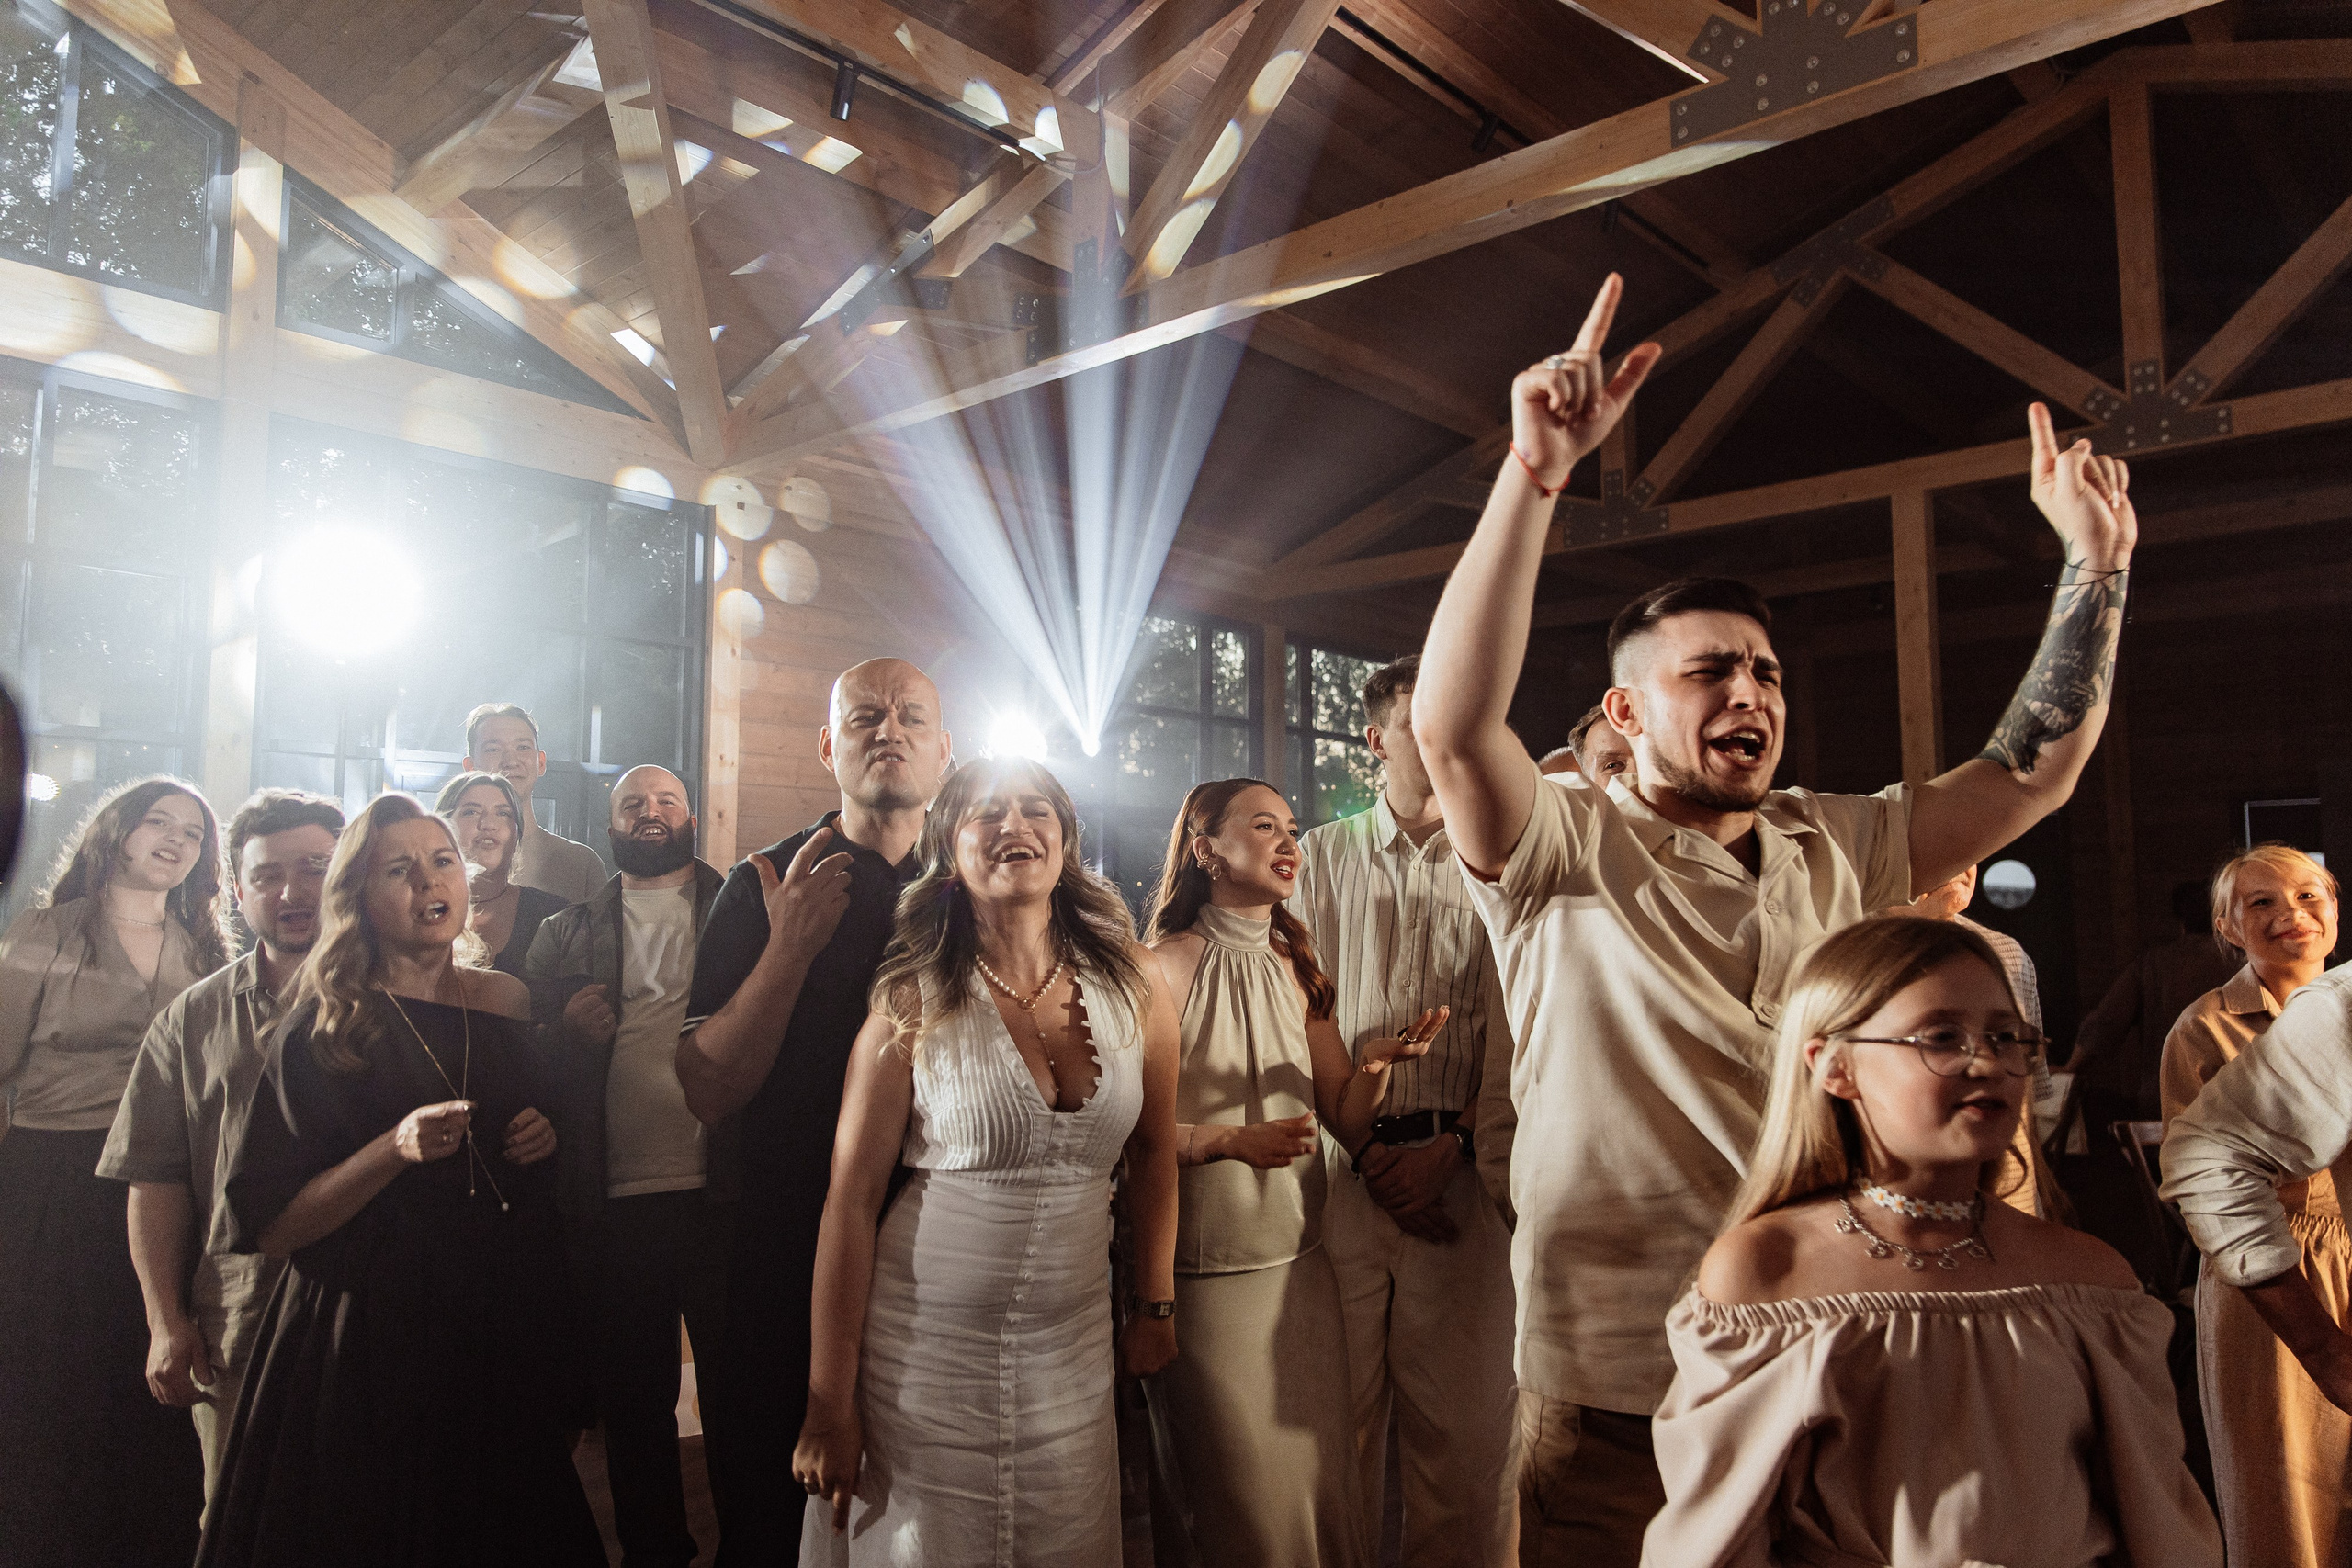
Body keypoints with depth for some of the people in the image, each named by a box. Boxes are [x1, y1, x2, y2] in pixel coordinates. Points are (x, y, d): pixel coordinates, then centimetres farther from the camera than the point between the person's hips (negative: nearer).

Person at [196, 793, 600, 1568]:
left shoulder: (510, 1003, 4)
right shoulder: (324, 1030, -8)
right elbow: (266, 1228, -11)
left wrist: (545, 1139, -3)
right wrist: (396, 1150, -24)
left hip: (503, 1330, 4)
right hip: (369, 1340, -4)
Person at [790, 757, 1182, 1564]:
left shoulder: (1134, 984, -2)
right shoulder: (914, 1003, -10)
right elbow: (850, 1202, -8)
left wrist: (1156, 1306, 12)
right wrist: (831, 1403, -7)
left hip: (1075, 1349, 3)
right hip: (928, 1350, -3)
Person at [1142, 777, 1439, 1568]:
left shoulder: (1298, 969, 8)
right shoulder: (1166, 967, -11)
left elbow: (1349, 1124, 6)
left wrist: (1376, 1062, -13)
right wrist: (1232, 1140, -23)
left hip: (1300, 1269, 5)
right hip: (1200, 1277, -5)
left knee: (1317, 1483, 11)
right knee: (1230, 1497, 8)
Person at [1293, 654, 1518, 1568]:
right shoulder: (1320, 859, 9)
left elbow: (1510, 1028, 2)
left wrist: (1455, 1146, -10)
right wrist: (1364, 1144, -5)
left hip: (1462, 1171, 0)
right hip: (1341, 1165, 0)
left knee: (1465, 1414, 4)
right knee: (1341, 1412, 5)